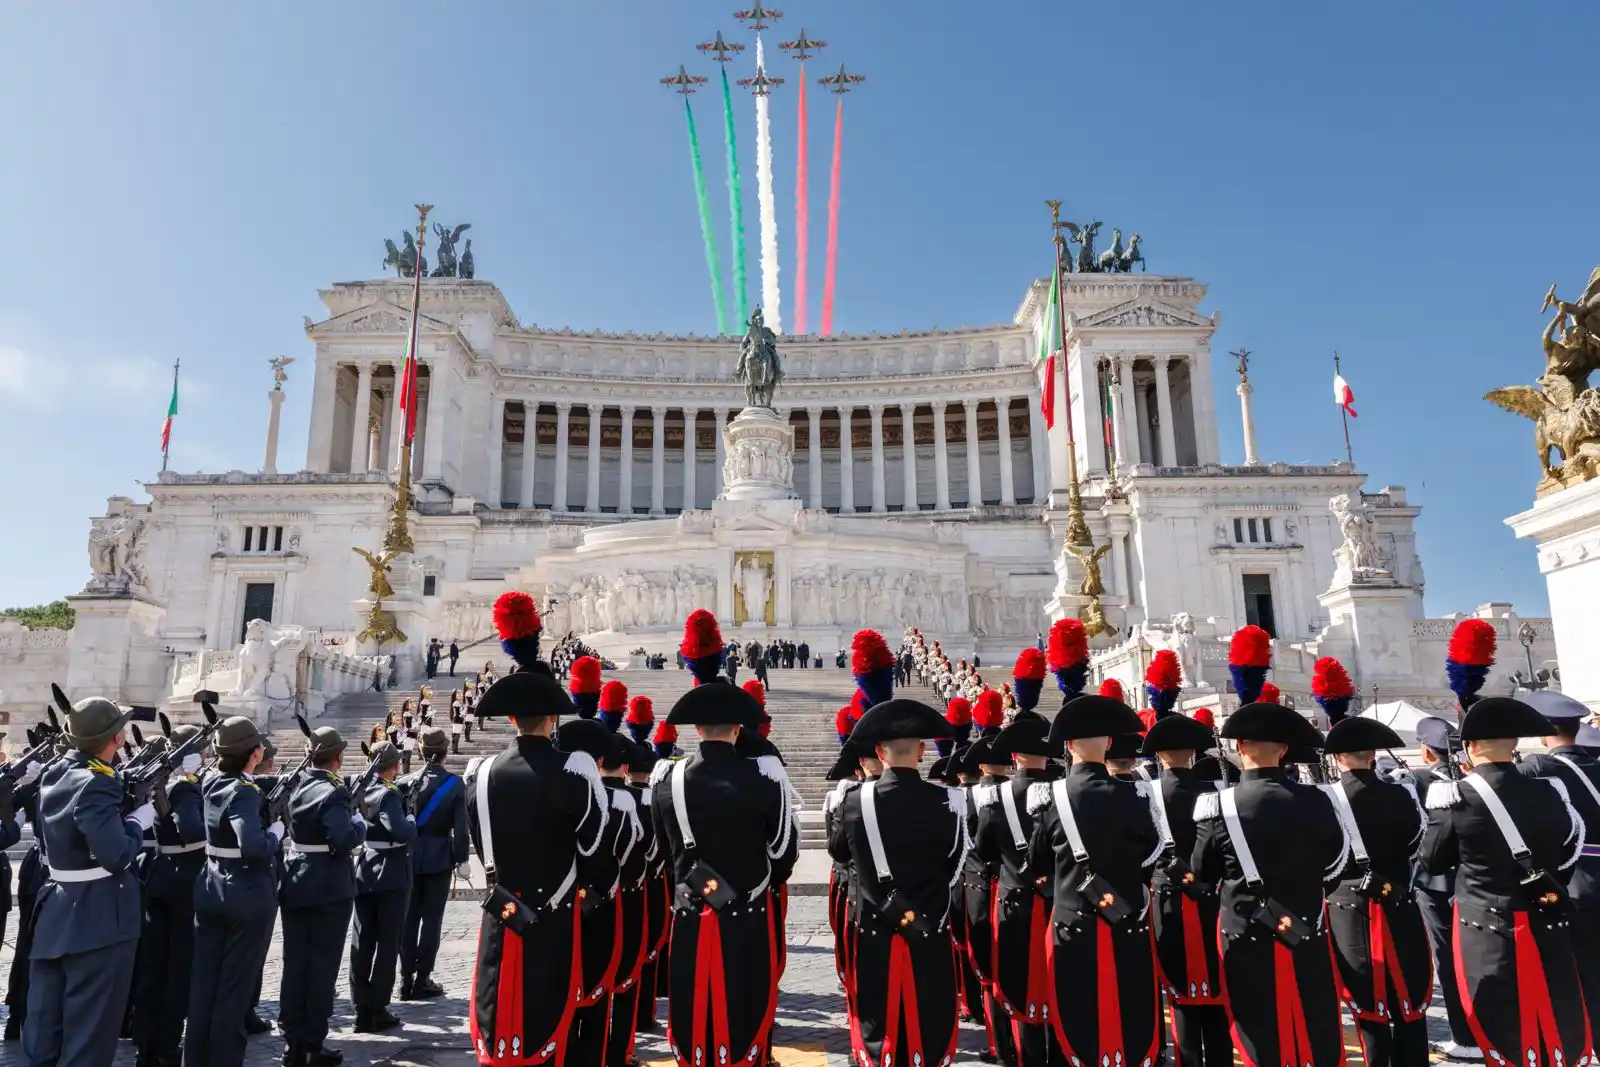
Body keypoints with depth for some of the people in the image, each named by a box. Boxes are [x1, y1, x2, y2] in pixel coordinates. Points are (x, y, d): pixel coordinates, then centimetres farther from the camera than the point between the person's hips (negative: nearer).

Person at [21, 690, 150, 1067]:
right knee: (90, 1028, 3)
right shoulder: (98, 783, -22)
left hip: (55, 912, 9)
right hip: (98, 917, -9)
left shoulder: (54, 773, 6)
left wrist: (127, 804, 7)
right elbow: (116, 854, -28)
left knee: (45, 1022, 18)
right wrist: (139, 820, -11)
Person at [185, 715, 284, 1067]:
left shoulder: (211, 784, 3)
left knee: (203, 983, 15)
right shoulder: (244, 791, -20)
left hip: (211, 890, 8)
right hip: (248, 896, -8)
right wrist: (276, 832, -14)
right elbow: (252, 846, -32)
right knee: (235, 987, 5)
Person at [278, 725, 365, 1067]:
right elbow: (343, 841, -27)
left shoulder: (296, 785, 6)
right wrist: (360, 823, -8)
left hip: (295, 884, 7)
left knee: (294, 964, 11)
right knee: (322, 965, 2)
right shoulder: (334, 791, -17)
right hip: (330, 889, -7)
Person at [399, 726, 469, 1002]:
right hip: (439, 858, -2)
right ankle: (422, 981, 7)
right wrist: (462, 857, -3)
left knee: (409, 917, 10)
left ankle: (406, 980, 15)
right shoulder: (455, 784, -9)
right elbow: (461, 825, -10)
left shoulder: (409, 782, -4)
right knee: (432, 918, 4)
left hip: (410, 857, 2)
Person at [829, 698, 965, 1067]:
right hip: (930, 934, 0)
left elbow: (837, 851, 8)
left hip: (875, 933, 0)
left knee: (877, 1027, 12)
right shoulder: (948, 801, -13)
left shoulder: (855, 802, -12)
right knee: (929, 1028, 12)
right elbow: (955, 866, 1)